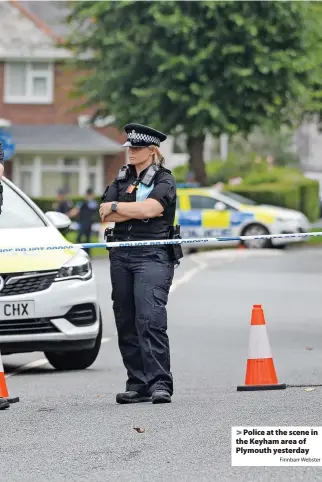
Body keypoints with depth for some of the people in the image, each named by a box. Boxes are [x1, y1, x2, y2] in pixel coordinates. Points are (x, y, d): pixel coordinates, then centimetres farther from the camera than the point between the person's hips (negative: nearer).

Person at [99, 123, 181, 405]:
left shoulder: (164, 179, 2)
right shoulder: (122, 178, 18)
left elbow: (149, 208, -16)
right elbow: (105, 215, 5)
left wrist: (116, 207, -4)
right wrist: (137, 211, -7)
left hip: (153, 256, -6)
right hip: (121, 255, 6)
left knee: (150, 318, -17)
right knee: (126, 322, 5)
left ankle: (160, 384, -20)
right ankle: (138, 384, 11)